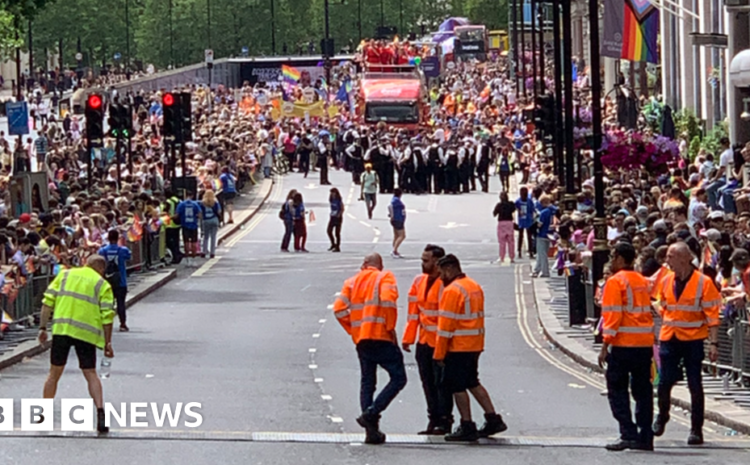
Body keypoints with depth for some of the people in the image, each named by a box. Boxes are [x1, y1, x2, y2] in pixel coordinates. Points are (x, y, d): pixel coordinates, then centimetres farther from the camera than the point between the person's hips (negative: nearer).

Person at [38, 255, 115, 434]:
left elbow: (48, 301, 7)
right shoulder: (102, 285, 6)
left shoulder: (65, 275, 13)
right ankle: (100, 411, -12)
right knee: (91, 374, 6)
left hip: (61, 330, 1)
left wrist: (43, 327, 10)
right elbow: (107, 316, 0)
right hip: (87, 333, -1)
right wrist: (107, 343, 5)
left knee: (54, 373, 13)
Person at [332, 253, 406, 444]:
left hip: (361, 339, 6)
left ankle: (372, 430, 6)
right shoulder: (385, 277, 1)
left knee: (367, 382, 11)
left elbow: (339, 308, 3)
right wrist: (390, 327, -10)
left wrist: (352, 330, 12)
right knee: (398, 378, 0)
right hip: (381, 337, -6)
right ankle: (371, 413, -15)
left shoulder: (352, 282, 14)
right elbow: (388, 300, -18)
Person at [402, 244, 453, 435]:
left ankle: (444, 421, 5)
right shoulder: (419, 281, 8)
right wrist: (408, 338, 10)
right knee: (428, 383, 12)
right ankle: (434, 420, 20)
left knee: (441, 382, -2)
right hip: (424, 341, 8)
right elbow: (414, 311, 12)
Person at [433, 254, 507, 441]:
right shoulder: (475, 287, 13)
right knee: (472, 383, 19)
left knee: (457, 386, -1)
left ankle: (467, 427, -1)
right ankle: (493, 420, 18)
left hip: (458, 348, -9)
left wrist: (439, 353, -13)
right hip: (475, 346, 9)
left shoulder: (452, 291, -15)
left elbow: (445, 325, -17)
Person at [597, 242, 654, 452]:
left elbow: (612, 316, -13)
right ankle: (645, 437, 9)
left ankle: (628, 434, -9)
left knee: (617, 390, 0)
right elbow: (648, 311, 16)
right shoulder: (643, 282, 13)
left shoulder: (615, 282, -8)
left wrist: (605, 346, -11)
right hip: (645, 343, 6)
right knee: (642, 391, 10)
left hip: (623, 344, -6)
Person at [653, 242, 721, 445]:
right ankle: (662, 416, 29)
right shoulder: (666, 281, 5)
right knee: (664, 382, 3)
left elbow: (712, 314, -9)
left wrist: (714, 343, -14)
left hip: (692, 339, -4)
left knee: (695, 386, 0)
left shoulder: (703, 282, -10)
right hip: (669, 338, 4)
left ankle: (696, 429, 9)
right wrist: (663, 333, 12)